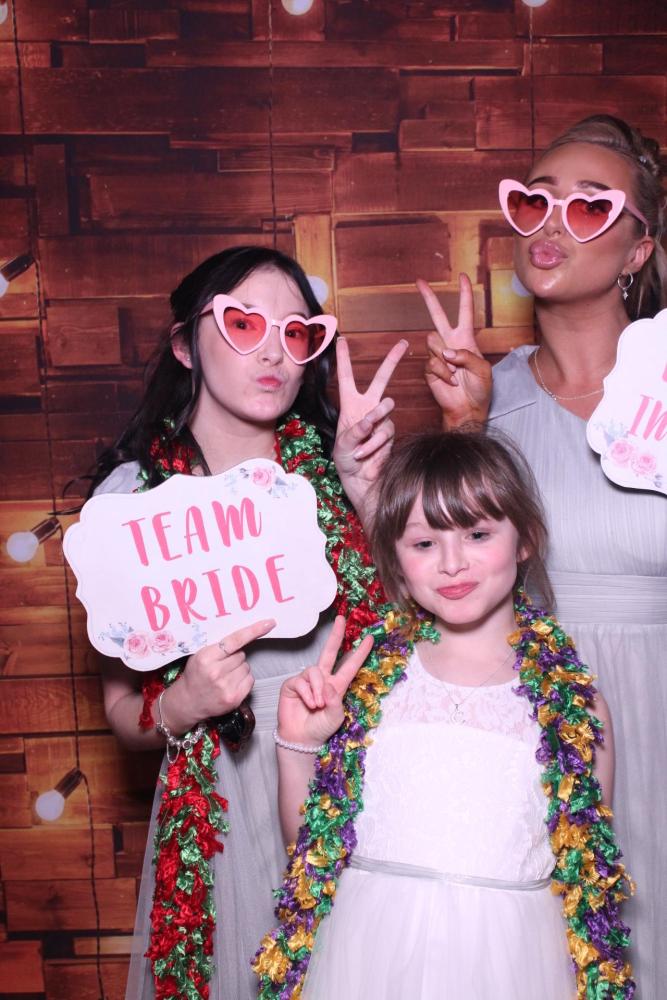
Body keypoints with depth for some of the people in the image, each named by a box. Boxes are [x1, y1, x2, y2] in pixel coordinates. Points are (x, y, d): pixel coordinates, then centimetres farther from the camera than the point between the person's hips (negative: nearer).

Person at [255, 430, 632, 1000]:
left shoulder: (572, 702, -6)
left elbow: (588, 865, 4)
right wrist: (298, 745, -11)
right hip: (372, 950, 1)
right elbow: (309, 840, 3)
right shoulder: (369, 676, -4)